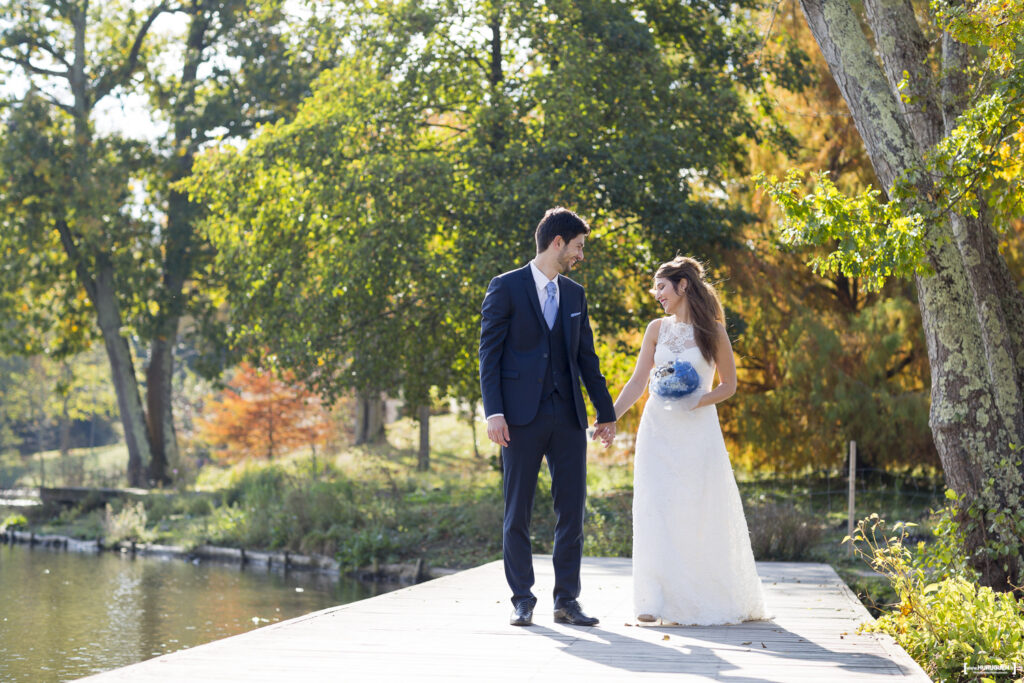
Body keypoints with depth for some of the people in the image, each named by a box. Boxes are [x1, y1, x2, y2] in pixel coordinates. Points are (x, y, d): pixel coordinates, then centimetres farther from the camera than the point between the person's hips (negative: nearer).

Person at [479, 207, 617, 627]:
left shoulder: (574, 294, 15)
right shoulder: (506, 288, -1)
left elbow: (587, 357, 17)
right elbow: (489, 352, -4)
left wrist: (606, 412, 15)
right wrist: (494, 412, -13)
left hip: (568, 416, 5)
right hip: (522, 416, -5)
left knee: (572, 511, 2)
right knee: (517, 513, 2)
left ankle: (567, 600, 9)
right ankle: (522, 600, 11)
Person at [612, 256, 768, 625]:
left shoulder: (712, 331, 0)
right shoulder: (657, 328, 8)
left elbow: (729, 385, 3)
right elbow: (638, 381, 6)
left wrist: (697, 402, -14)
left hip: (698, 431, -2)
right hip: (658, 429, 2)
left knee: (700, 512, 1)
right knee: (656, 510, -5)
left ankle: (714, 598, 16)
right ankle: (657, 600, -3)